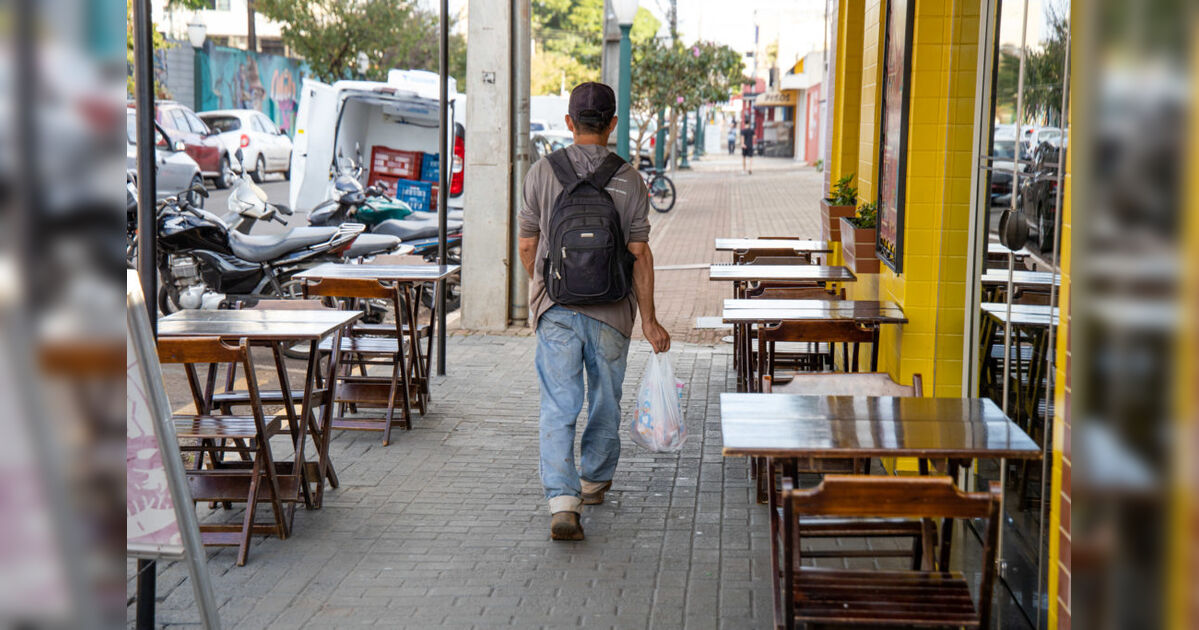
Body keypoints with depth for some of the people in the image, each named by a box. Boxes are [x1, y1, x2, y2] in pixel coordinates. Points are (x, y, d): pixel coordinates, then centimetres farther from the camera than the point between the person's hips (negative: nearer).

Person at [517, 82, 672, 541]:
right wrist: (649, 319, 1)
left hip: (556, 309, 0)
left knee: (558, 407, -3)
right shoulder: (629, 181, -4)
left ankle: (562, 503, -16)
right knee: (605, 402, 19)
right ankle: (594, 481, 37)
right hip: (611, 311, 1)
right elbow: (639, 254, -5)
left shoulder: (541, 172, -2)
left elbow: (527, 247, 4)